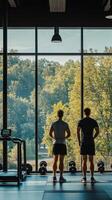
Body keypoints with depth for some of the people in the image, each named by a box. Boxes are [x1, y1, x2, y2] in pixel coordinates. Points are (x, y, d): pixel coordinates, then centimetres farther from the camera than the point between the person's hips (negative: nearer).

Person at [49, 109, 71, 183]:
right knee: (61, 161, -2)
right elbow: (69, 134, -6)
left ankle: (54, 177, 11)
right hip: (62, 143, -3)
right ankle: (61, 177, -3)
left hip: (56, 143, 3)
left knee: (55, 160, 10)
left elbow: (50, 134, 3)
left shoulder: (54, 124, 2)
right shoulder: (65, 124, -5)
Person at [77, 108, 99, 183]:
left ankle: (84, 177, -1)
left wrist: (79, 141, 4)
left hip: (83, 143, -1)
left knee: (84, 161, 2)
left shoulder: (81, 121, 0)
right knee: (91, 161, 6)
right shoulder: (94, 121, 3)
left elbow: (78, 132, -7)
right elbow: (97, 132, 0)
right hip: (91, 143, 1)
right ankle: (92, 177, 3)